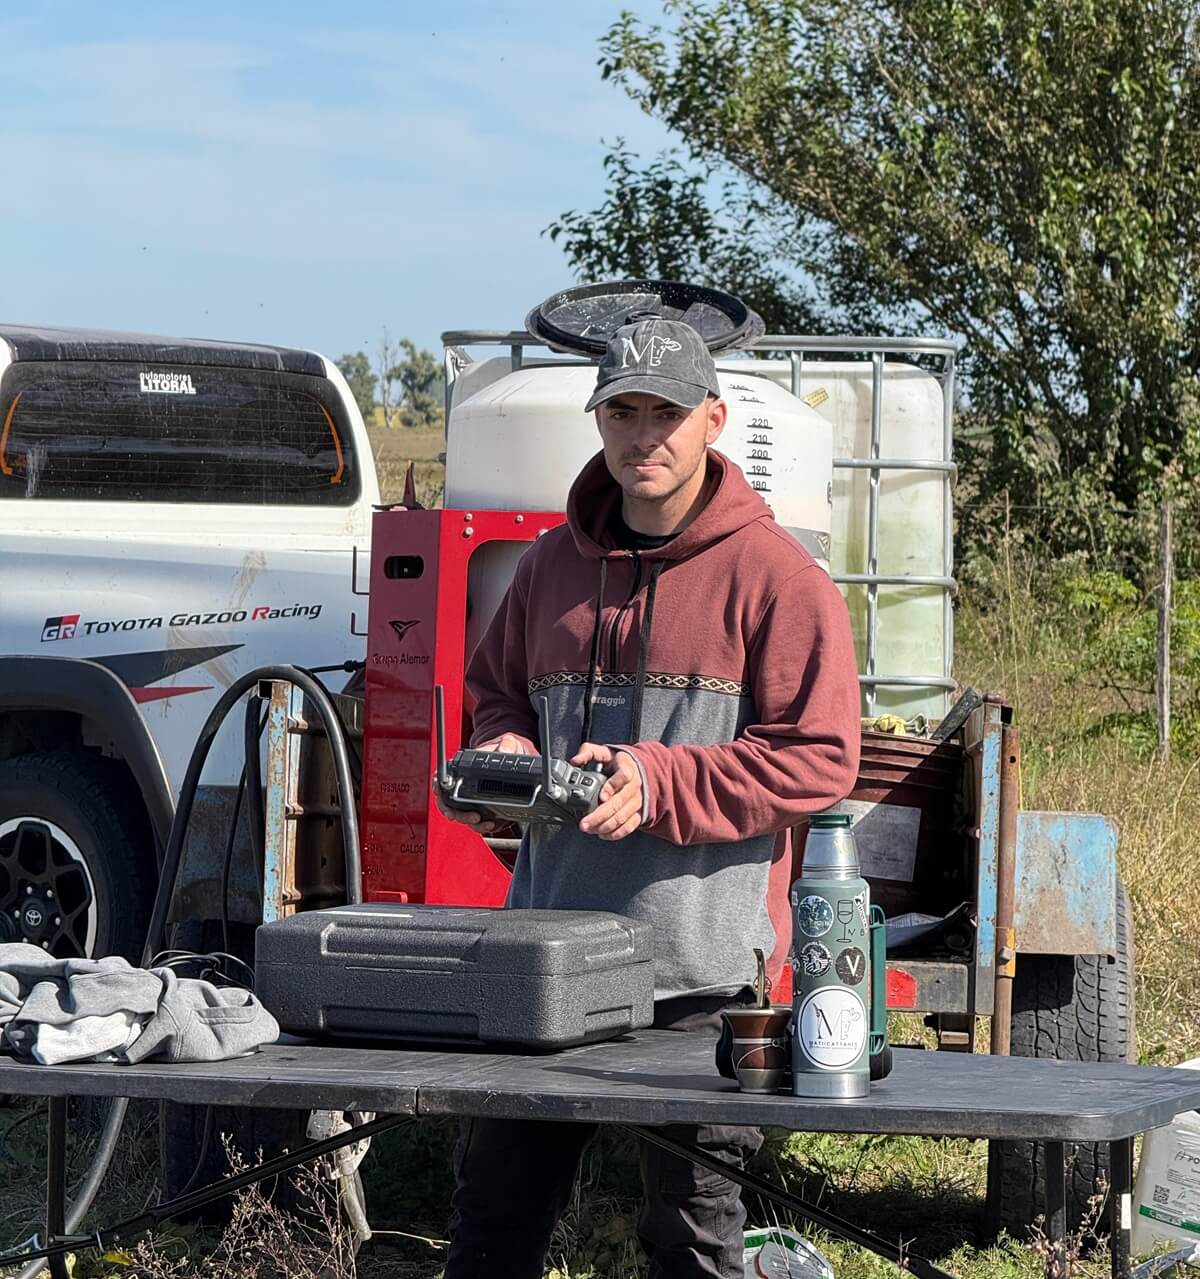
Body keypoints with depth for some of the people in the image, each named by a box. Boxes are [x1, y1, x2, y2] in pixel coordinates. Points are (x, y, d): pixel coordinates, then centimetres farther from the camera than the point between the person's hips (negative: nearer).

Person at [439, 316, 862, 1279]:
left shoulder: (773, 573, -6)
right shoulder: (554, 563, 12)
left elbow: (820, 758, -10)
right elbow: (495, 687, 26)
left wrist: (659, 785, -18)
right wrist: (504, 747, 2)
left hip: (701, 967, -5)